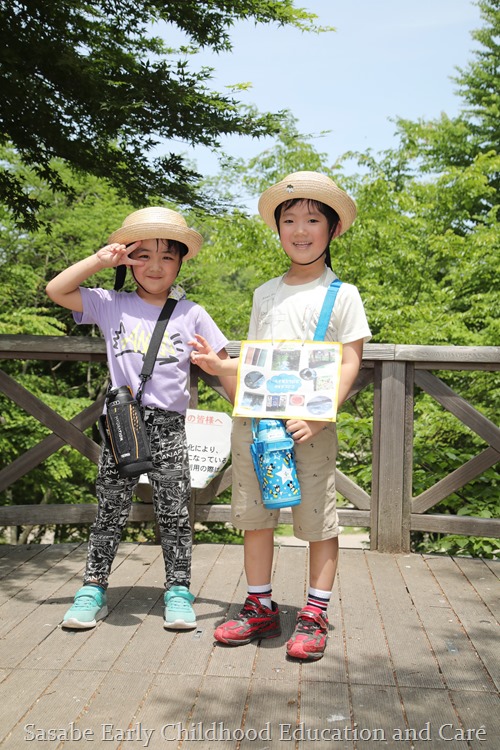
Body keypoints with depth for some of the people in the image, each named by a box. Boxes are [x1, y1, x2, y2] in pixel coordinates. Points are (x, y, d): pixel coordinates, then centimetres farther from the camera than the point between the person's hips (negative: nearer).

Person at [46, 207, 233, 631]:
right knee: (110, 512, 7)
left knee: (174, 513, 5)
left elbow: (222, 366, 7)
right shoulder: (111, 306, 5)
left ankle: (178, 593, 17)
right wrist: (100, 259, -5)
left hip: (169, 425, 0)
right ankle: (93, 591, 19)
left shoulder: (190, 314, 5)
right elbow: (57, 290, -1)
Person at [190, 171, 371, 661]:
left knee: (317, 519, 1)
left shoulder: (341, 293, 1)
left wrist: (317, 415, -17)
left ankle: (314, 616, 16)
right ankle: (260, 608, 24)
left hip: (311, 424, -4)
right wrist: (220, 366, 0)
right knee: (253, 515, 9)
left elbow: (350, 365, -5)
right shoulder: (265, 293, 15)